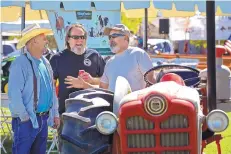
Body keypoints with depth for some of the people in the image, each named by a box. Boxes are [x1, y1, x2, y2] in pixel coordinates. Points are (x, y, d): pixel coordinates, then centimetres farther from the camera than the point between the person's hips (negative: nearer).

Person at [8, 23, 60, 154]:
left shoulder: (45, 63, 12)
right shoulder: (20, 64, -14)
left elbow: (52, 89, 18)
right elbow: (14, 93, -19)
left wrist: (55, 114, 15)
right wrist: (24, 117, -19)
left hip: (43, 119, 8)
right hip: (27, 120, -8)